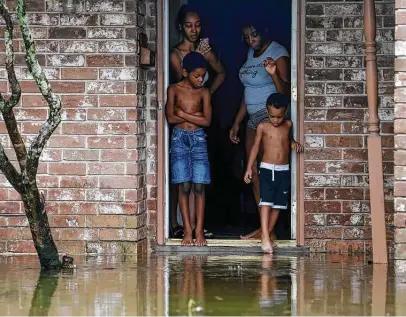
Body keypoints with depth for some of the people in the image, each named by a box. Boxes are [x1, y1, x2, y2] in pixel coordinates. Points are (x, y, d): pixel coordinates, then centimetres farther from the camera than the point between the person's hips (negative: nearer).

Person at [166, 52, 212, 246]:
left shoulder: (204, 92, 4)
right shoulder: (174, 90, 1)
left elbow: (206, 121, -5)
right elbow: (171, 118, -6)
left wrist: (183, 114, -9)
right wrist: (194, 116, -7)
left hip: (198, 139, 1)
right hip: (179, 138, -1)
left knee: (199, 186, -3)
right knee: (184, 186, -4)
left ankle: (199, 232, 0)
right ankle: (188, 232, 0)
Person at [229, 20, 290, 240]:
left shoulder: (278, 53, -11)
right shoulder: (251, 53, 14)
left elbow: (286, 92, -19)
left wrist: (274, 73, -37)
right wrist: (237, 122, 21)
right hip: (254, 118, 9)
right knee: (254, 174, 6)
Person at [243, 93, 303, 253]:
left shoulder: (288, 125, 5)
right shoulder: (262, 127, -2)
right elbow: (256, 147, 4)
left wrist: (294, 144, 1)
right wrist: (249, 168, 1)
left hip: (284, 170, 4)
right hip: (267, 169, -4)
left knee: (278, 204, 6)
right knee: (266, 203, -14)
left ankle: (267, 234, 16)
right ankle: (265, 238, -21)